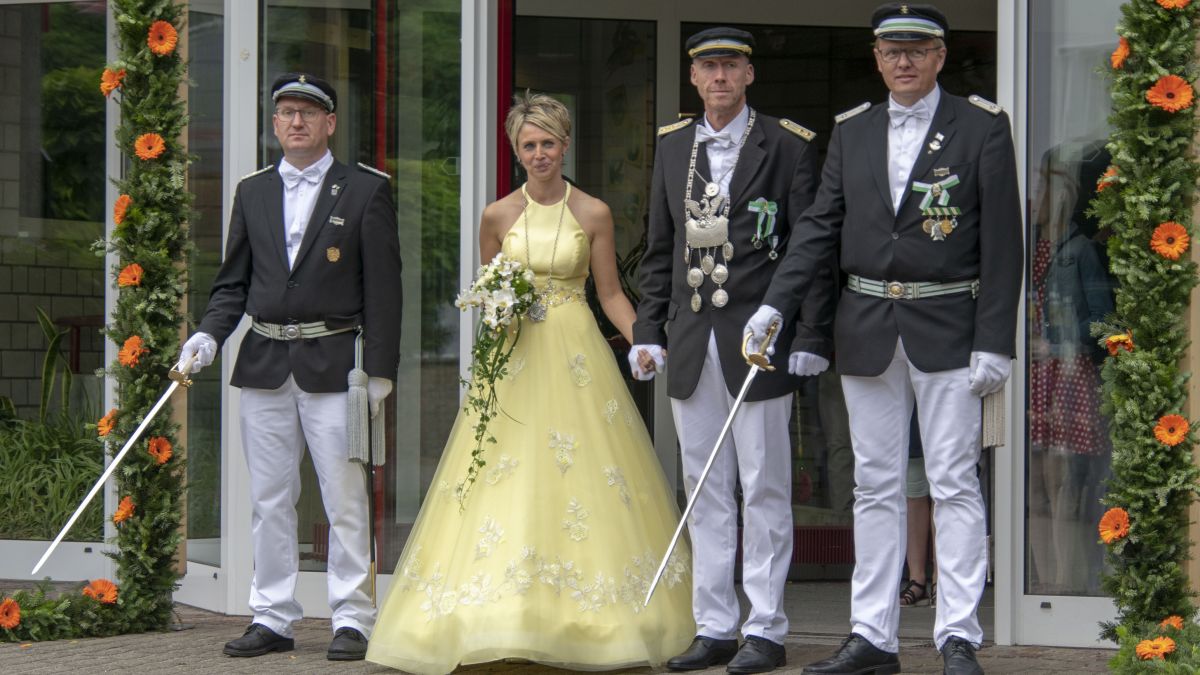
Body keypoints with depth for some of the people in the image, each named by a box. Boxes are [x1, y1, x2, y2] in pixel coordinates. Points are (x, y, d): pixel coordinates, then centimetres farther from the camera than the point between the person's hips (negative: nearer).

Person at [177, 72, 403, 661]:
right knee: (269, 501, 8)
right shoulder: (252, 193, 13)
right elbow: (233, 282, 15)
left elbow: (383, 287, -2)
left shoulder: (365, 190, 1)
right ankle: (272, 618, 14)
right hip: (264, 364, 4)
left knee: (345, 500, -3)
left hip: (334, 364, -4)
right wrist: (209, 334, -3)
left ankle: (352, 619, 4)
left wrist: (380, 371, -7)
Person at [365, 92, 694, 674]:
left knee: (580, 480, -4)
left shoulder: (593, 214, 2)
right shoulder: (498, 216, 5)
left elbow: (610, 293, 6)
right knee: (501, 480, -5)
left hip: (575, 358, 0)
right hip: (513, 357, 1)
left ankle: (588, 626, 1)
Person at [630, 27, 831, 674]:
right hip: (692, 344, 5)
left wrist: (809, 339, -9)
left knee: (764, 490, 0)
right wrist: (649, 332, 9)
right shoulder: (672, 146, 12)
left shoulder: (787, 146, -2)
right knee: (704, 494, 8)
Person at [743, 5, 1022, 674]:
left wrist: (994, 342, -10)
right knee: (875, 486, 7)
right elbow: (820, 226, 9)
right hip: (867, 332, 4)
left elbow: (1003, 242, -5)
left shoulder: (983, 127, -2)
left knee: (954, 485, -3)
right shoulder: (852, 132, 9)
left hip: (947, 330, -4)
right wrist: (775, 305, -2)